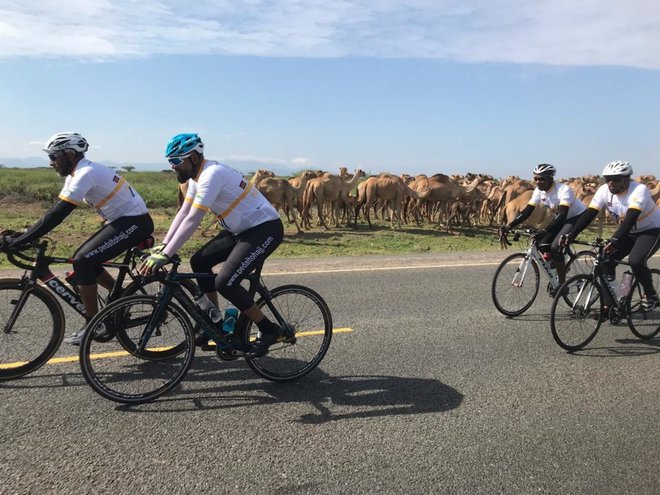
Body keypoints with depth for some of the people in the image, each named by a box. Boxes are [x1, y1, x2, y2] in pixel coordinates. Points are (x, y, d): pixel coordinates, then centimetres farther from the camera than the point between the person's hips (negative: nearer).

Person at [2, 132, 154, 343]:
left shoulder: (86, 173, -19)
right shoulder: (76, 174, 11)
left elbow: (59, 213, -24)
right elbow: (57, 210, 12)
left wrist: (20, 240, -21)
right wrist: (24, 234, 5)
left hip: (135, 222, -10)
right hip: (124, 221, 10)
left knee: (83, 261, -14)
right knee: (84, 259, 10)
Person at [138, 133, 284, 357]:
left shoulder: (211, 174, -23)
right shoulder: (196, 175, 7)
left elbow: (192, 220, -28)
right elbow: (183, 212, 9)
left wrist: (163, 256, -29)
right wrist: (162, 245, 1)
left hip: (265, 229, -10)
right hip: (242, 229, 10)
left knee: (225, 283, -19)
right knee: (199, 262, 7)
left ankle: (269, 330, -3)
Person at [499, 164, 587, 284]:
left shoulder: (563, 190, -30)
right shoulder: (539, 191, -11)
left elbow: (562, 215, -41)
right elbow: (527, 211, -13)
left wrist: (543, 231, -53)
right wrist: (508, 226, -25)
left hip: (577, 217, -7)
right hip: (561, 218, 7)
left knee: (555, 247, -24)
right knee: (542, 245, -9)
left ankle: (562, 285, -12)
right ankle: (561, 265, 16)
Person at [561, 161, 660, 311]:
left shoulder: (639, 190, -27)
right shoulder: (604, 191, -12)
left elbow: (631, 217, -41)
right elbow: (589, 214, -20)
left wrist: (615, 240, -55)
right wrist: (570, 235, -33)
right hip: (629, 232, 6)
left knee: (635, 261, -29)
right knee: (606, 259, -11)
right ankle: (608, 304, -2)